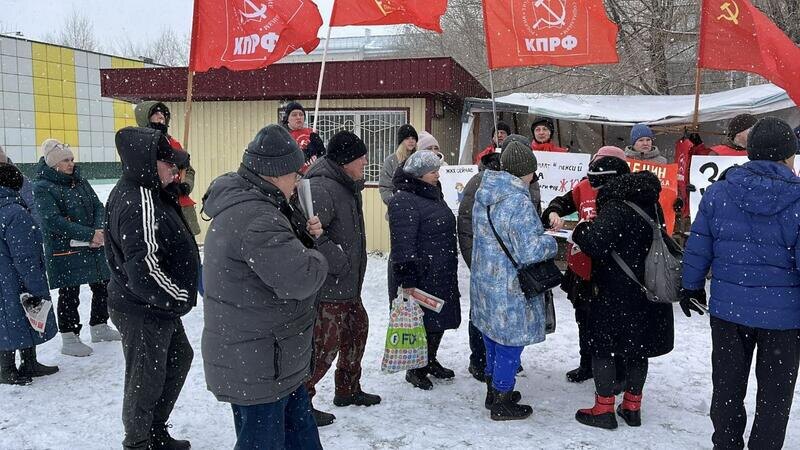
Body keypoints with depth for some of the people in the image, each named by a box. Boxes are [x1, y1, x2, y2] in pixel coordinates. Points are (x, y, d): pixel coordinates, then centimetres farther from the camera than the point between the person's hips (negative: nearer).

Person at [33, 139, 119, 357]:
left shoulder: (80, 181, 11)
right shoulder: (43, 188, -9)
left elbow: (98, 207, 7)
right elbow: (53, 220, -19)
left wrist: (100, 230, -13)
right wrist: (89, 234, -22)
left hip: (93, 248, 7)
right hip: (65, 252, -7)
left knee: (102, 287, 15)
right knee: (69, 296, 2)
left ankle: (99, 327, 33)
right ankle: (69, 339, 15)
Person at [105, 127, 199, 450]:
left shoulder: (133, 191, 5)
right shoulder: (140, 203, -27)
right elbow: (144, 272, -31)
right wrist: (183, 297, -19)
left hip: (156, 305, 11)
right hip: (144, 313, -11)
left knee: (179, 358, 25)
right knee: (146, 382, 8)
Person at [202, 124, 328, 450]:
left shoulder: (241, 203, 8)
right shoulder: (254, 217, -27)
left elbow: (276, 249, 21)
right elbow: (300, 277, -33)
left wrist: (306, 234, 1)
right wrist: (316, 257, -11)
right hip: (256, 368, -11)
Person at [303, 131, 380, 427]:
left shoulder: (349, 186, 11)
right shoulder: (321, 189, -23)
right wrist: (339, 261, -23)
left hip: (348, 284, 11)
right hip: (327, 286, -11)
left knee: (357, 329, 22)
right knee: (325, 344, -3)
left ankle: (348, 389, 40)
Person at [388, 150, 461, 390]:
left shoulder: (433, 195, 14)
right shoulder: (404, 201, -18)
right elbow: (403, 244, -23)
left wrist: (450, 269, 26)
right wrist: (407, 279, -25)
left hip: (441, 274, 9)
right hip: (419, 276, -9)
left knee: (439, 320, 17)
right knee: (420, 323, 2)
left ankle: (430, 361, 35)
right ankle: (415, 370, 19)